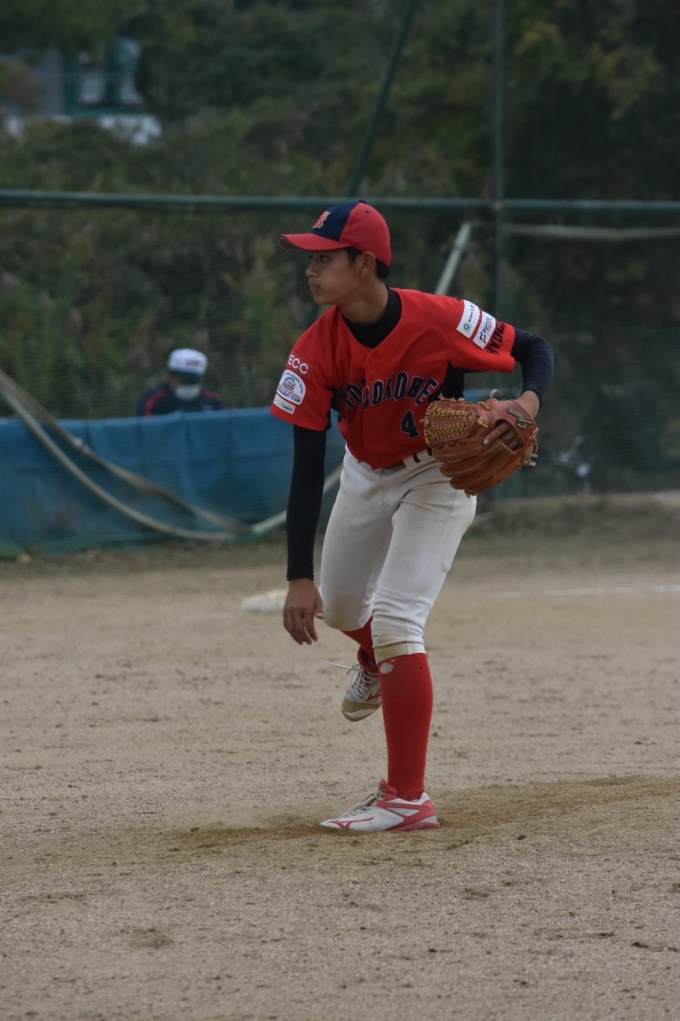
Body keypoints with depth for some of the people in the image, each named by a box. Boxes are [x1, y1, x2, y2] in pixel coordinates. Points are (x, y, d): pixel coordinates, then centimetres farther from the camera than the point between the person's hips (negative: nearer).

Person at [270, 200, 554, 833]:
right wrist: (299, 577, -26)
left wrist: (530, 400, -38)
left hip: (438, 477, -5)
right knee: (337, 605, 20)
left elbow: (534, 348, -14)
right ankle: (376, 661, 60)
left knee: (396, 620, -18)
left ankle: (407, 799, -15)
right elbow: (306, 467, -21)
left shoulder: (439, 322, -29)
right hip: (366, 476, 5)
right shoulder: (316, 351, -21)